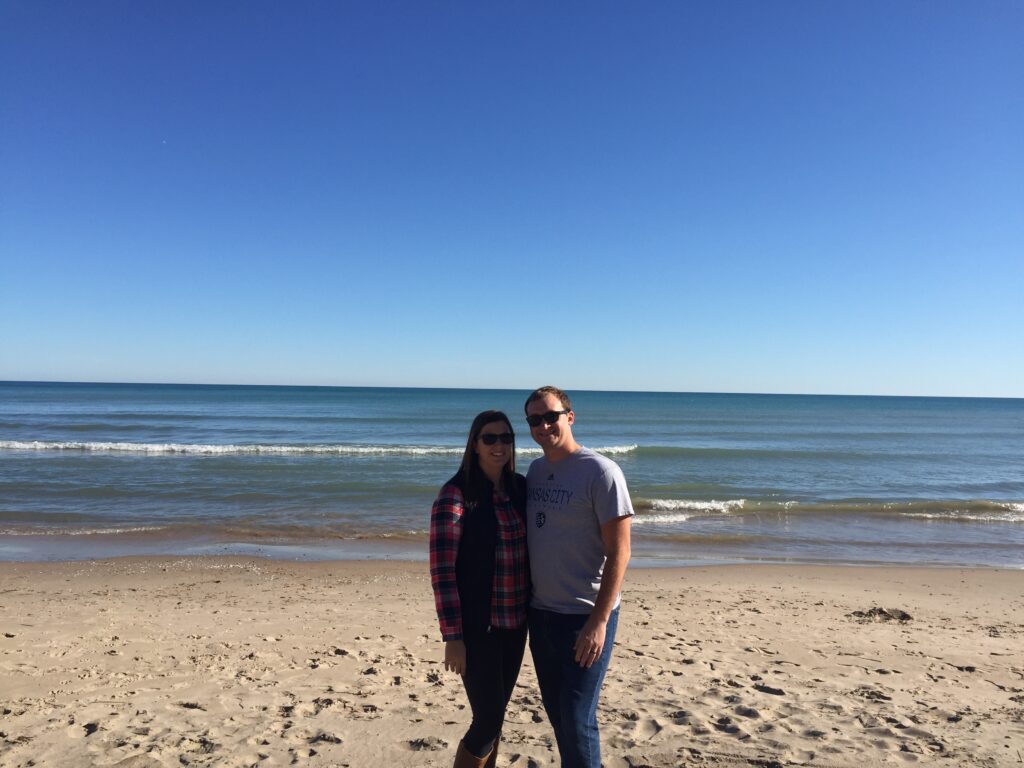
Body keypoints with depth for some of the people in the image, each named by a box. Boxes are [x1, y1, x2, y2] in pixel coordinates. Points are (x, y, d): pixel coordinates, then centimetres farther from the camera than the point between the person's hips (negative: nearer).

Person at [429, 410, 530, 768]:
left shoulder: (521, 489, 4)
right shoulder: (456, 494, -13)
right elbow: (442, 569, -15)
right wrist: (453, 636, -16)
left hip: (515, 622, 6)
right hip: (477, 626, -5)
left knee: (495, 713, 17)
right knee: (487, 719, 0)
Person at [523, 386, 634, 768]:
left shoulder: (601, 472, -14)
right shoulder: (536, 470, 6)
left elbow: (619, 553, -15)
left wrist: (599, 621, -18)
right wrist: (523, 600, 12)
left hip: (585, 617, -6)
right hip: (540, 612, 7)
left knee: (577, 719, 0)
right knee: (556, 713, 17)